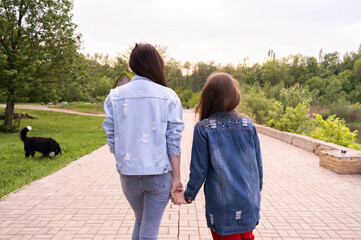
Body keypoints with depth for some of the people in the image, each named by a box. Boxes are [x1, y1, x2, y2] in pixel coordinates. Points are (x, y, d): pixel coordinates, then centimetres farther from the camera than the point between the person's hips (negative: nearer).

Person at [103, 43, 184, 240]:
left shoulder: (115, 96, 0)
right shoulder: (168, 97, -6)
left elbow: (112, 140, 1)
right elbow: (173, 141, -9)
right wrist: (177, 177, -3)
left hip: (128, 174, 3)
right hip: (160, 173, -3)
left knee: (140, 220, 27)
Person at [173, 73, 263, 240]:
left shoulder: (203, 129, -14)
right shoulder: (248, 124, -3)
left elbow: (199, 169, -10)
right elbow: (257, 162, 4)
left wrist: (188, 196, 5)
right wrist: (258, 188, 21)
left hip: (222, 204, -3)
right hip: (249, 201, 3)